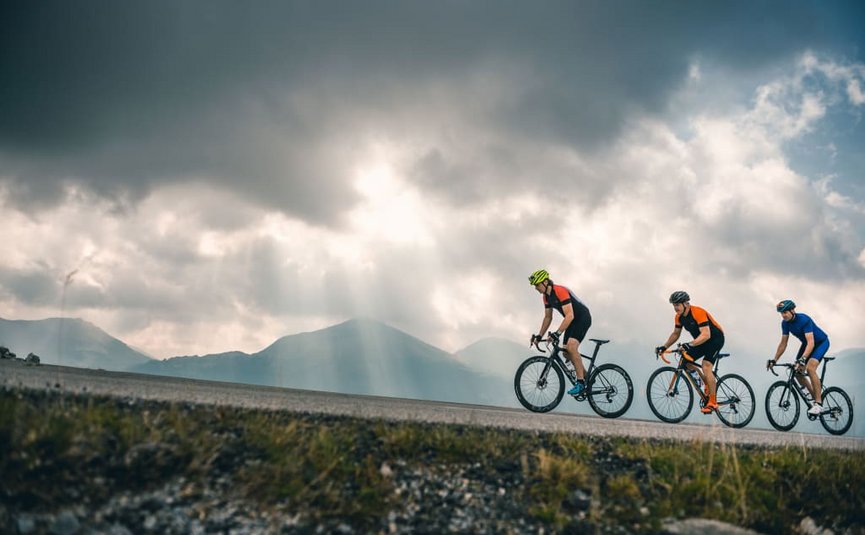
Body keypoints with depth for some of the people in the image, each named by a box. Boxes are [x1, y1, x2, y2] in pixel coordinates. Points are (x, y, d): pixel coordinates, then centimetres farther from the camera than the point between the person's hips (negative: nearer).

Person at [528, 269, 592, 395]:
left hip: (583, 318, -10)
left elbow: (570, 315, -33)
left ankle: (580, 382, -21)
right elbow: (548, 317, 11)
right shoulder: (546, 296, 1)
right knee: (566, 352, 6)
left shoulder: (560, 291, -27)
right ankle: (586, 377, 22)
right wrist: (540, 336, 3)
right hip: (573, 320, 10)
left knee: (571, 346, -26)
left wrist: (557, 333, -39)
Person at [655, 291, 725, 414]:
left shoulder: (698, 313, -30)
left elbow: (706, 335, -38)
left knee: (706, 366, -23)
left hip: (715, 338, -8)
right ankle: (709, 384, 13)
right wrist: (664, 347, -6)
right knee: (686, 362, -6)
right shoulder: (679, 317, -6)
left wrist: (690, 344, -51)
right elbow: (675, 334, 7)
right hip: (701, 341, 8)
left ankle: (712, 402, -16)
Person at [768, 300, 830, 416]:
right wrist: (774, 360, -10)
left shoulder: (804, 320, -33)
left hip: (821, 342, -7)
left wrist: (802, 359, -52)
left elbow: (811, 343, -41)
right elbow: (783, 343, -3)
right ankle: (815, 396, 14)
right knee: (797, 372, -5)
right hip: (806, 343, 7)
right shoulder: (785, 323, -12)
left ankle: (819, 404, -23)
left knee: (810, 368, -28)